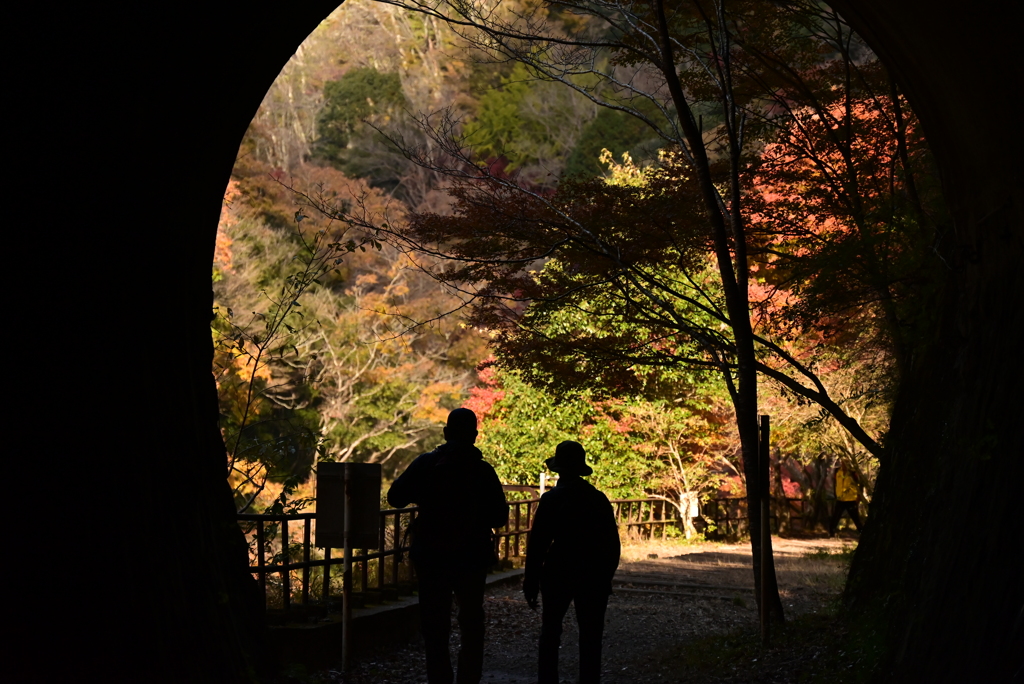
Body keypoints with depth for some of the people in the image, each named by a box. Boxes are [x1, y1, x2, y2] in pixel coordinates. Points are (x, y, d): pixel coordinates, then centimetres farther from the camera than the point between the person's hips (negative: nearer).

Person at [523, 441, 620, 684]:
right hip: (594, 577, 2)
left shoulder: (552, 499, -8)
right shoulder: (600, 500, 2)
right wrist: (605, 577, 14)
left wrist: (531, 581, -4)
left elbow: (537, 543, -10)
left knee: (550, 634, 11)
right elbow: (612, 544, 5)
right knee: (590, 638, 5)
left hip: (558, 573, -2)